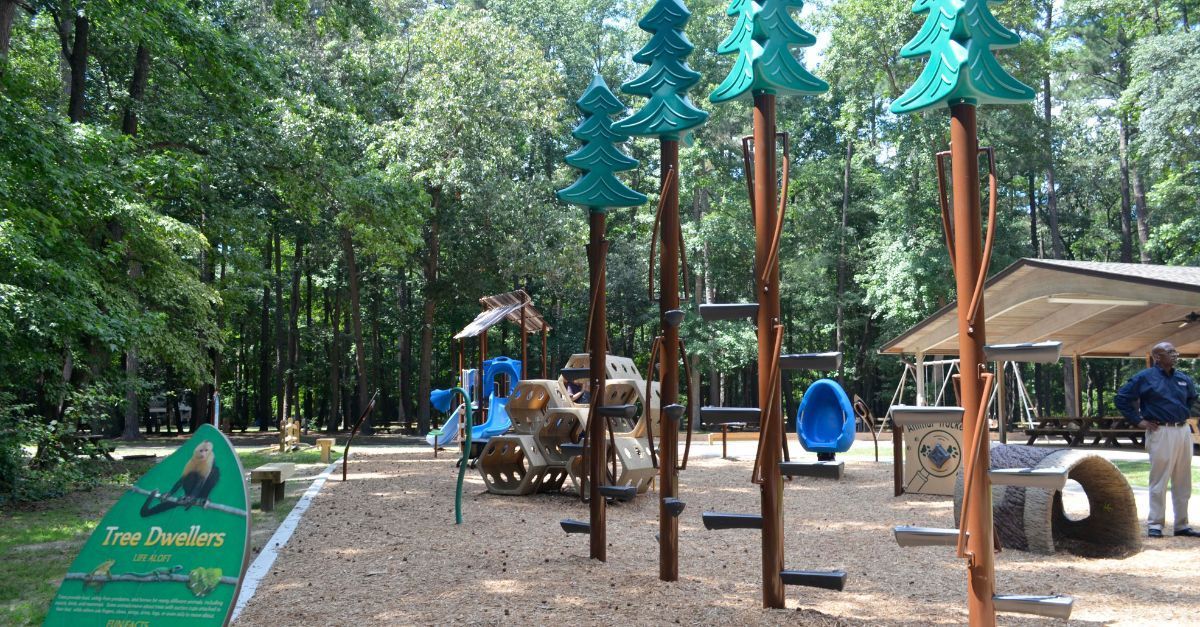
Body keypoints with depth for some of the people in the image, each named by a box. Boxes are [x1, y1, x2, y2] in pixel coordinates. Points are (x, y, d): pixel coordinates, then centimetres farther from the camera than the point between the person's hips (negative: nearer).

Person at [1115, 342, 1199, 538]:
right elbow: (1122, 398, -5)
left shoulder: (1183, 379, 11)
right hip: (1161, 432, -6)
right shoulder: (1145, 378, -6)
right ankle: (1155, 525, 1)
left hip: (1183, 431, 6)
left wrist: (1183, 414, 17)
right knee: (1159, 481, -4)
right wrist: (1138, 421, -7)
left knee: (1183, 482, 10)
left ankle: (1181, 525, 19)